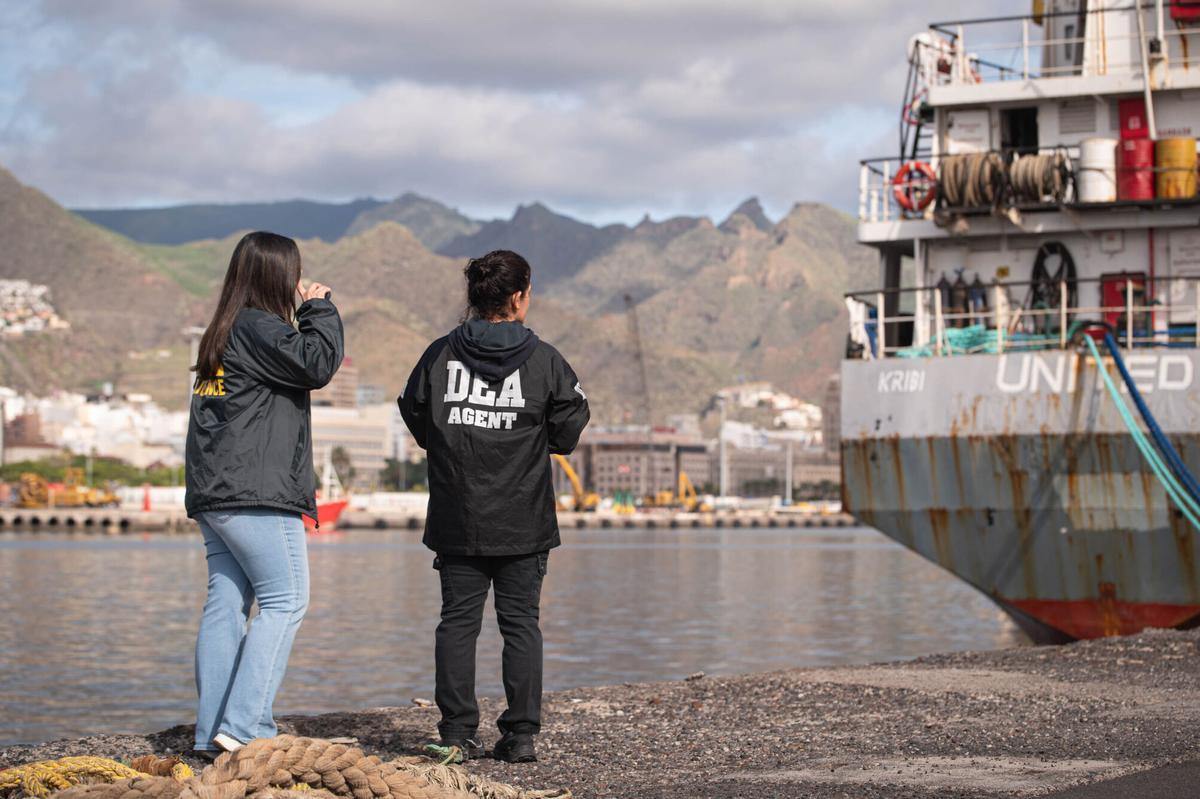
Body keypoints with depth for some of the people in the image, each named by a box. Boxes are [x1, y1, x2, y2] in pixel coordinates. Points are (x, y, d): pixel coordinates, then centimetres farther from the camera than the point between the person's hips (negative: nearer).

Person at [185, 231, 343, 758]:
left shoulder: (222, 334, 19)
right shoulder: (258, 329, -9)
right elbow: (318, 365, -16)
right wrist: (319, 310, -4)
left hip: (213, 494, 10)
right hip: (257, 495, -10)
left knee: (226, 603, 6)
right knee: (285, 601, -7)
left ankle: (211, 732, 4)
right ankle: (243, 725, -16)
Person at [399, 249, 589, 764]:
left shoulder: (440, 355, 0)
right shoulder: (543, 360, -4)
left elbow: (416, 423, 7)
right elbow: (567, 434, -1)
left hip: (456, 522, 1)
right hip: (524, 522, -1)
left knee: (458, 621, 6)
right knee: (521, 622, 5)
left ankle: (457, 733, 3)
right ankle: (521, 733, 4)